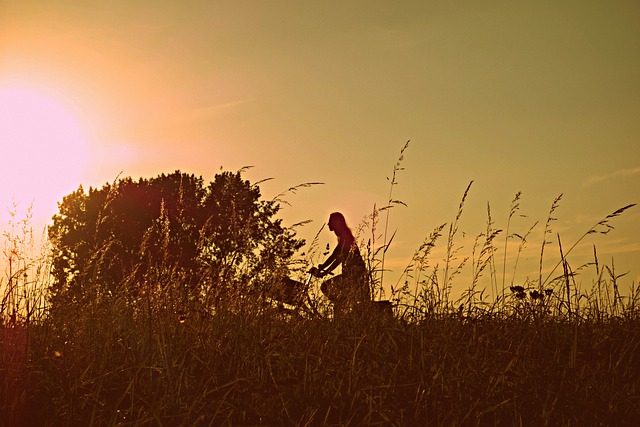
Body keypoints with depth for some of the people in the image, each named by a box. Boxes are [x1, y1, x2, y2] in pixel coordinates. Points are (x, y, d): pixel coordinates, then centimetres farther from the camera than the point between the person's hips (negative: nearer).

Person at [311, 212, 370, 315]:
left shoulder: (345, 236, -12)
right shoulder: (343, 237, 18)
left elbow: (340, 258, -15)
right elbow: (334, 256, 21)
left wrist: (324, 272, -12)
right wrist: (321, 268, 17)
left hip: (355, 272, -10)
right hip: (350, 272, 10)